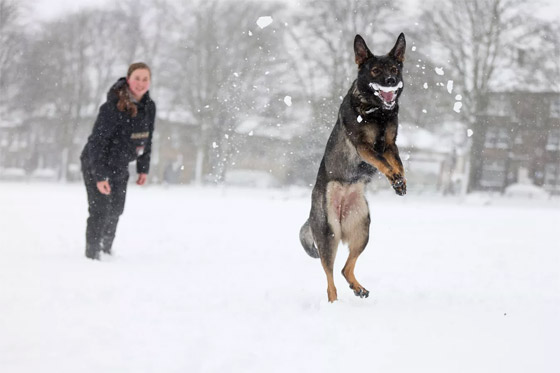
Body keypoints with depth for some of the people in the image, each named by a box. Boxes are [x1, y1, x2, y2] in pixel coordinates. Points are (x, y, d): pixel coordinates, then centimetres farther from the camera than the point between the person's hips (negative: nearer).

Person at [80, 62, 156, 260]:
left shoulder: (149, 107, -6)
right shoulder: (113, 107, -27)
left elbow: (147, 138, 9)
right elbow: (96, 142, -25)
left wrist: (143, 168, 10)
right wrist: (100, 175, -27)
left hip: (120, 166, 7)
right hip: (96, 165, -7)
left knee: (115, 211, 16)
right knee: (100, 211, -8)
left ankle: (106, 250, 34)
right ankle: (92, 255, 4)